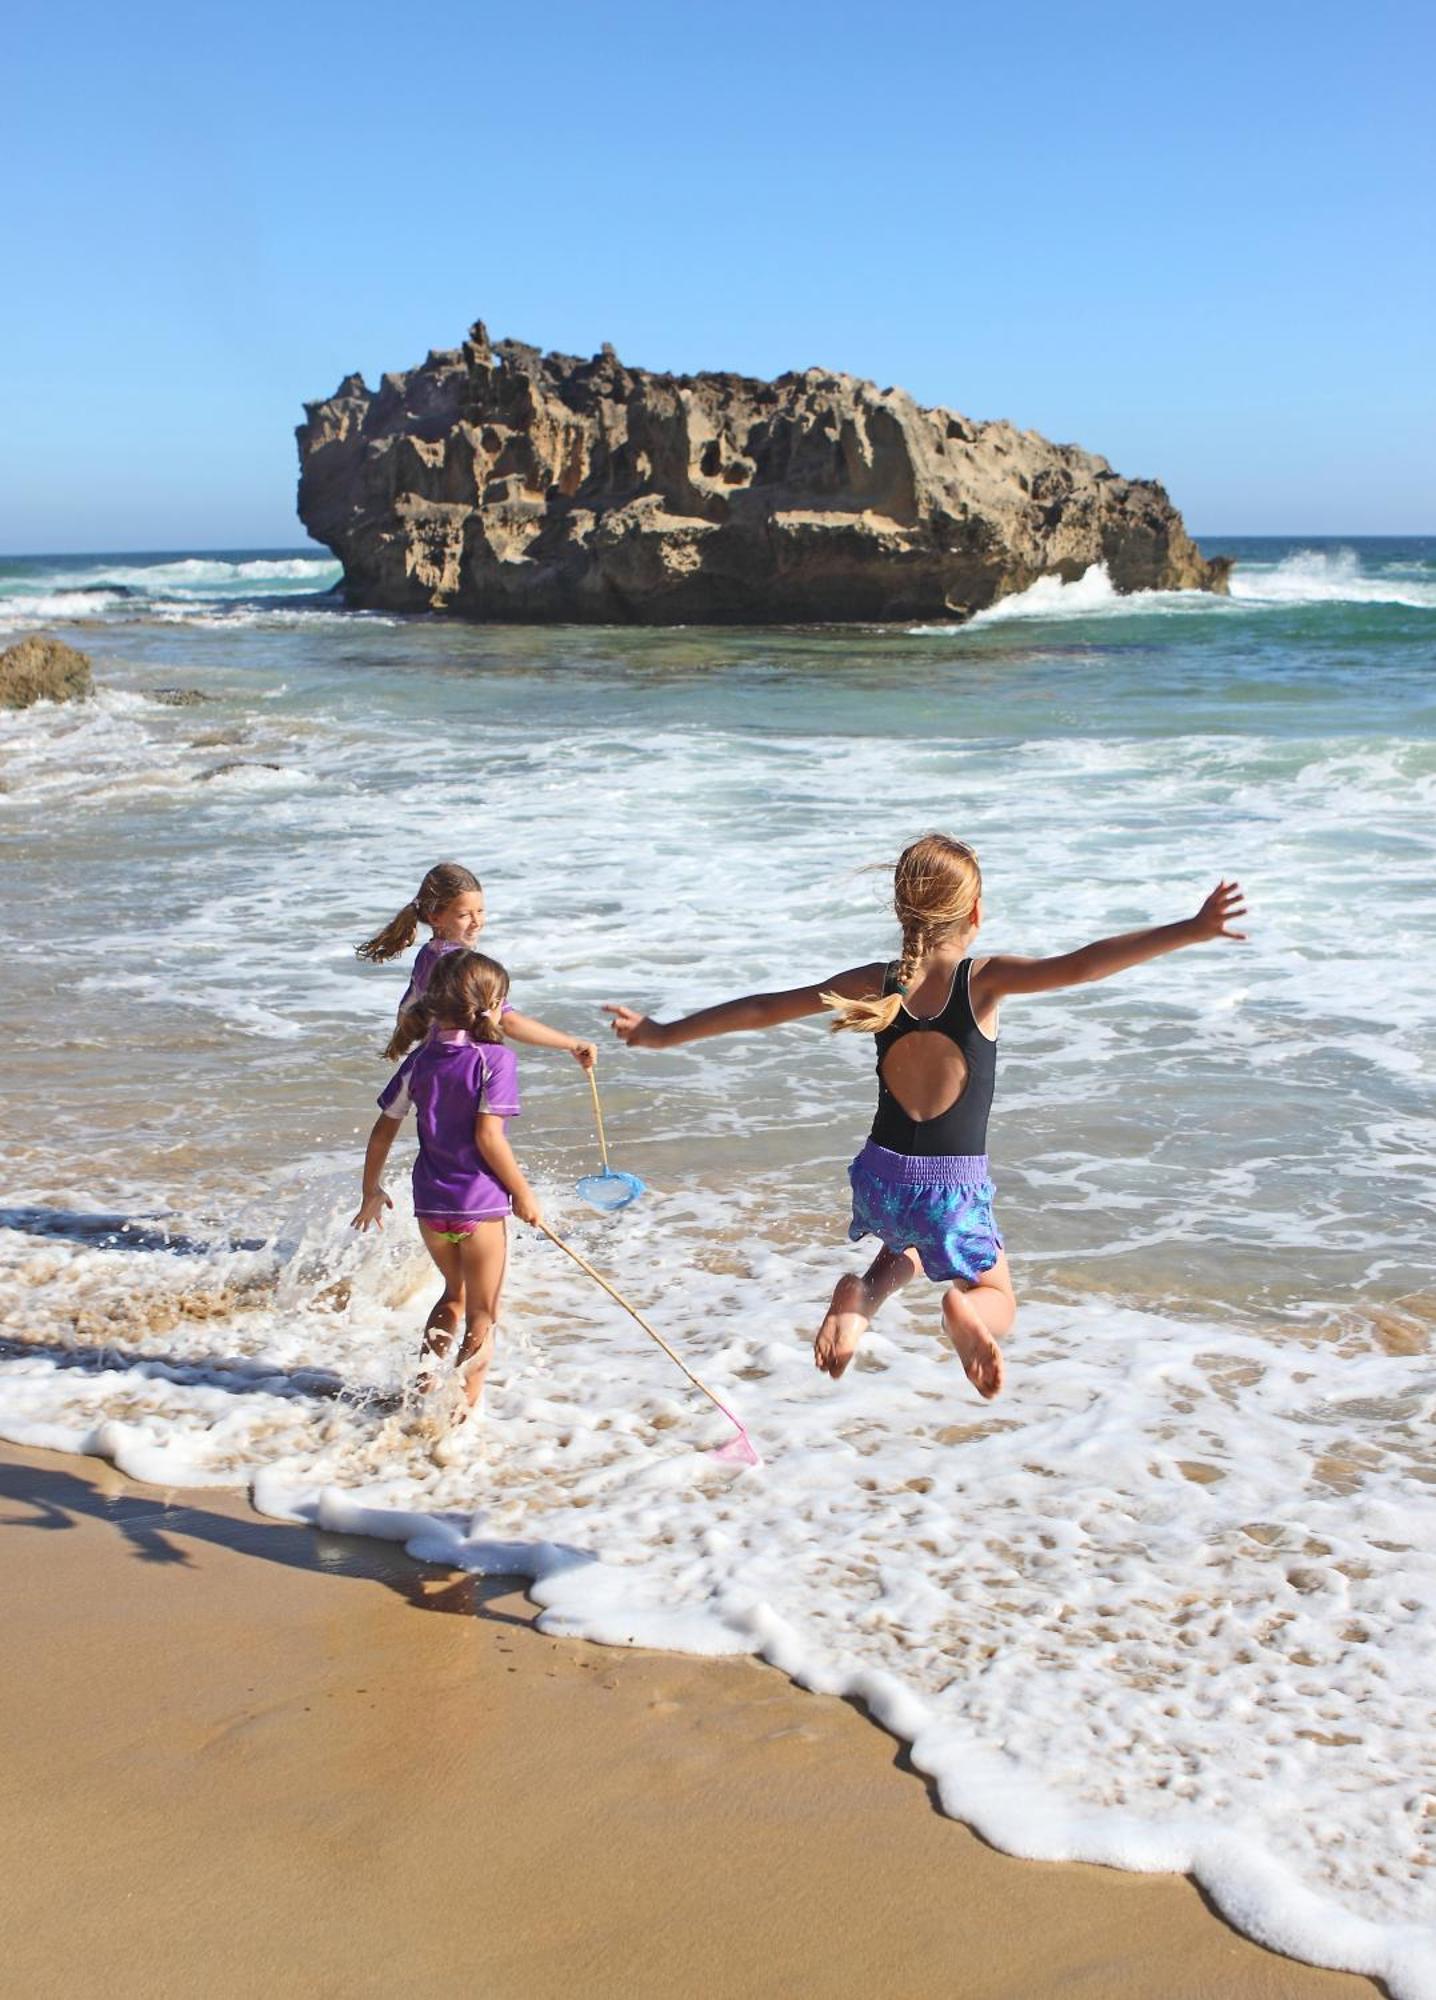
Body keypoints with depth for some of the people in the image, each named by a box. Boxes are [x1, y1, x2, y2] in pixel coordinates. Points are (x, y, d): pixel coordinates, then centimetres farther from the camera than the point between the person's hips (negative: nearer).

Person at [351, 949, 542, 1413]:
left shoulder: (420, 1060, 4)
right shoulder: (495, 1059, -13)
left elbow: (383, 1131, 7)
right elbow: (488, 1136, -19)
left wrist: (372, 1191, 19)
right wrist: (523, 1193, -10)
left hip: (430, 1204, 5)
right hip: (481, 1204, -5)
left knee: (455, 1295, 28)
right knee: (481, 1318, 9)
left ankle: (426, 1379, 18)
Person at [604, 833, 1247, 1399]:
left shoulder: (876, 984, -4)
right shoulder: (983, 980, -13)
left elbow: (760, 1008, 1)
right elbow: (1081, 966, -25)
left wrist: (662, 1034, 11)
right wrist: (1189, 931, -26)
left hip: (882, 1176, 3)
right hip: (953, 1190, -3)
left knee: (904, 1250, 36)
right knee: (997, 1300, 19)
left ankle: (862, 1294, 0)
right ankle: (963, 1309, -20)